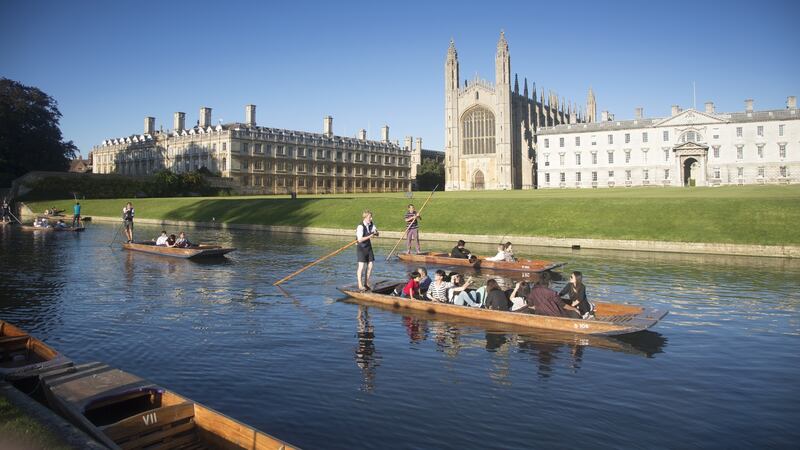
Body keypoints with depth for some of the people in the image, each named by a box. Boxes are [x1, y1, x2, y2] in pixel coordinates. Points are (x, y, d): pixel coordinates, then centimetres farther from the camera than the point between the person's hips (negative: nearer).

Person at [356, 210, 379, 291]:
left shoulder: (371, 225, 3)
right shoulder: (360, 227, -20)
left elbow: (376, 234, 13)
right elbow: (360, 239, -27)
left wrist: (375, 233, -10)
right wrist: (370, 236, -29)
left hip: (368, 246, 7)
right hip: (361, 248, -7)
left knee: (370, 265, 7)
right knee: (361, 266, -8)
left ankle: (366, 283, 19)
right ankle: (360, 285, 0)